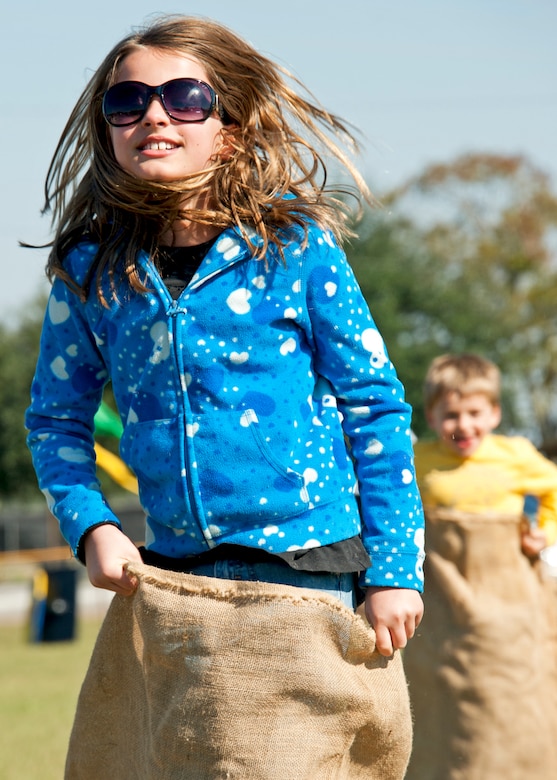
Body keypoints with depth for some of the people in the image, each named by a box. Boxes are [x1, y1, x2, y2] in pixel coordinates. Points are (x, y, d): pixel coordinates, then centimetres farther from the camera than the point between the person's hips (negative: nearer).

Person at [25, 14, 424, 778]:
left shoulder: (296, 248, -5)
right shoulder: (90, 272, 3)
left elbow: (375, 407, -2)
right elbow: (56, 419, 14)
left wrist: (395, 568, -5)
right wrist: (91, 526, -3)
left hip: (309, 568, -3)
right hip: (171, 576, 3)